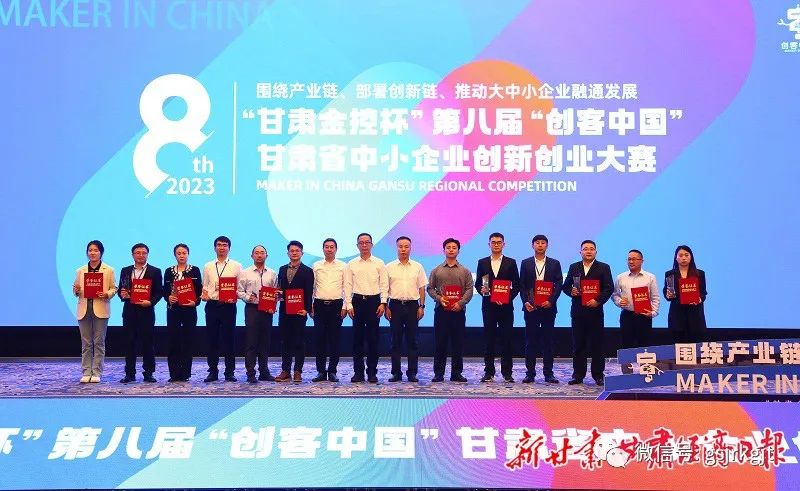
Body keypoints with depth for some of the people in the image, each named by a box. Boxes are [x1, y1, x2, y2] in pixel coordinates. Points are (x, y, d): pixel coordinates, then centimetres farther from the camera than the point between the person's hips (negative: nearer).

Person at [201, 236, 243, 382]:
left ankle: (230, 372, 8)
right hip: (212, 305, 2)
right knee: (212, 339, 4)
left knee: (229, 338, 0)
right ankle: (213, 371, 12)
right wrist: (204, 295, -6)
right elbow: (205, 286, 14)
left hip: (229, 305, -2)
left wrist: (235, 297, -14)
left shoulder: (236, 266, 5)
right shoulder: (208, 266, 12)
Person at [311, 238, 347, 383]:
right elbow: (311, 287, 11)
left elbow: (346, 287, 4)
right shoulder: (316, 266, 10)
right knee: (319, 338, 1)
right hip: (320, 305, 1)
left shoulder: (343, 266, 6)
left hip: (336, 305, -1)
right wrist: (310, 305, 4)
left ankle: (332, 371, 7)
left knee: (334, 339, 0)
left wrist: (345, 306, -3)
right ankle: (321, 371, 7)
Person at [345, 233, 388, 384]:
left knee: (373, 338, 0)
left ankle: (372, 372, 6)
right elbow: (348, 285, 5)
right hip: (357, 301, 1)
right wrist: (349, 305, -2)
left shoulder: (379, 263, 4)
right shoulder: (352, 264, 7)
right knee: (357, 337, 2)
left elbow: (384, 284, 3)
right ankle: (358, 371, 8)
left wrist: (383, 303, -6)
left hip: (374, 301, -1)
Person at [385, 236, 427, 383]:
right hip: (395, 305, 0)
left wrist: (421, 306, 0)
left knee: (412, 340, 2)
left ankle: (412, 372, 7)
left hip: (412, 305, 0)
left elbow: (422, 288, 8)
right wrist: (386, 307, -2)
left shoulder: (417, 267, 7)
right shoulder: (389, 267, 5)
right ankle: (396, 372, 9)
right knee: (396, 341, 3)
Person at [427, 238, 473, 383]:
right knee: (440, 342, 0)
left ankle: (456, 373, 8)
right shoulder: (436, 270, 10)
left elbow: (469, 290, 3)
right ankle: (438, 373, 5)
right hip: (441, 310, 0)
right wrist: (439, 298, -10)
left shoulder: (465, 271, 9)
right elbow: (430, 288, 8)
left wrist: (461, 302, -12)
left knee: (458, 343, 2)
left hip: (458, 311, 0)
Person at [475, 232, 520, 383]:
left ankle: (507, 372, 6)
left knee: (507, 339, 0)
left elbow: (516, 285, 4)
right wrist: (482, 290, -11)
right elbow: (477, 283, 11)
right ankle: (489, 372, 9)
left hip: (506, 306, -1)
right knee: (489, 339, 3)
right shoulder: (482, 262, 10)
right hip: (488, 306, 1)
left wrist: (509, 297, -11)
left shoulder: (511, 263, 6)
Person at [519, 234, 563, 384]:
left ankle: (548, 373, 8)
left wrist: (551, 301, -11)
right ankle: (530, 372, 6)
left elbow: (559, 284, 2)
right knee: (530, 340, 2)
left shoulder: (555, 264, 8)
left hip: (548, 306, 0)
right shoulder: (525, 263, 8)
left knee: (548, 340, 3)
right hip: (530, 307, 0)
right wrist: (526, 302, -8)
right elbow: (522, 285, 5)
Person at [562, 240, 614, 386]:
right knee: (578, 345, 4)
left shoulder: (603, 268, 4)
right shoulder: (574, 267, 12)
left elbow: (609, 288, -3)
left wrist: (598, 300, -15)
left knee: (597, 345, 1)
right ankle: (578, 375, 10)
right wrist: (571, 291, -9)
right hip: (578, 312, 2)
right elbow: (565, 286, 13)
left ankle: (598, 375, 9)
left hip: (595, 311, -2)